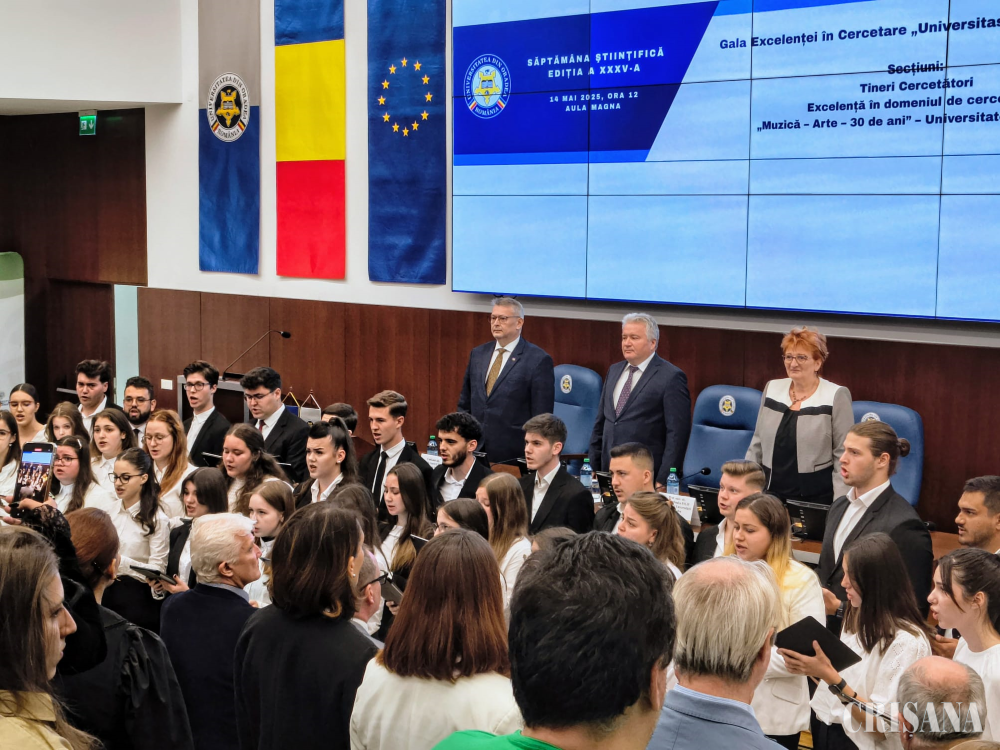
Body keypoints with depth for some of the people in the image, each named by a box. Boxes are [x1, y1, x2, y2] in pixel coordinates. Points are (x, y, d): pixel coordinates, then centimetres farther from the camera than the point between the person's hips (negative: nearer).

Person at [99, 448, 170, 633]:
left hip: (139, 598, -5)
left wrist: (121, 562, -26)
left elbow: (157, 570, -16)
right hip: (109, 592, 5)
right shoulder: (112, 510, 7)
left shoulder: (156, 519, -10)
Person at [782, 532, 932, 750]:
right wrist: (813, 670, -5)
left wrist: (829, 675, -25)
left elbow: (883, 726, -20)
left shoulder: (907, 643, -20)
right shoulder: (858, 618, 6)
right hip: (824, 732, 7)